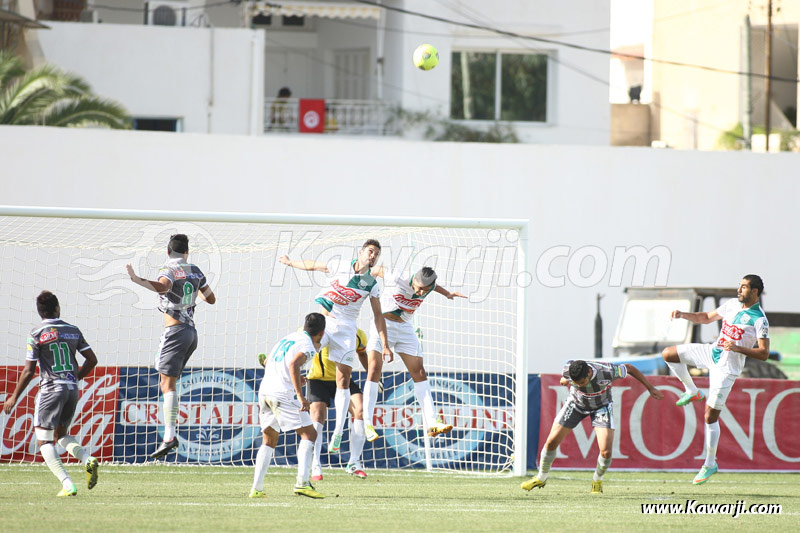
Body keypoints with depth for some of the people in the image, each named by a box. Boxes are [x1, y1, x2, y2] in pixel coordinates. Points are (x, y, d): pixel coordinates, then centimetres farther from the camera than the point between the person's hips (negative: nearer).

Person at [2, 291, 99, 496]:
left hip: (50, 389, -5)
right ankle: (88, 459, -5)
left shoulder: (37, 334, -7)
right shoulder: (73, 331, 7)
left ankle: (67, 485, -15)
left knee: (44, 440, 0)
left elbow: (28, 371, -7)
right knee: (61, 435, 23)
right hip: (72, 389, 5)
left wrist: (14, 397, 2)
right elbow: (92, 360, 8)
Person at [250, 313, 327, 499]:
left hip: (264, 391, 8)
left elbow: (267, 363, 31)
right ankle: (302, 482, -17)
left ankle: (257, 488, 8)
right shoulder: (308, 346, -4)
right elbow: (293, 364, -22)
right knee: (309, 433, -3)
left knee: (269, 440, 16)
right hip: (282, 393, -8)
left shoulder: (288, 338, 21)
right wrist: (300, 396, -25)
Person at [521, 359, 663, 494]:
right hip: (576, 404, 2)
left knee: (606, 451, -16)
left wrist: (650, 388, -11)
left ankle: (597, 480, 16)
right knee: (552, 442, -2)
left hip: (602, 406, -2)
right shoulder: (568, 370, -32)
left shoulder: (607, 371, -37)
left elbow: (629, 368, -16)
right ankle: (541, 478, 22)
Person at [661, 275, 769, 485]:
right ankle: (692, 392, 19)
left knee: (710, 416, -6)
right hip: (711, 353, 7)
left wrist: (738, 348, -30)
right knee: (668, 354, 4)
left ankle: (710, 464, 7)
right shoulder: (732, 305, 6)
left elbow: (764, 354, -17)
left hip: (726, 368, -7)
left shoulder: (759, 320, -15)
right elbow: (706, 318, 19)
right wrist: (684, 315, 3)